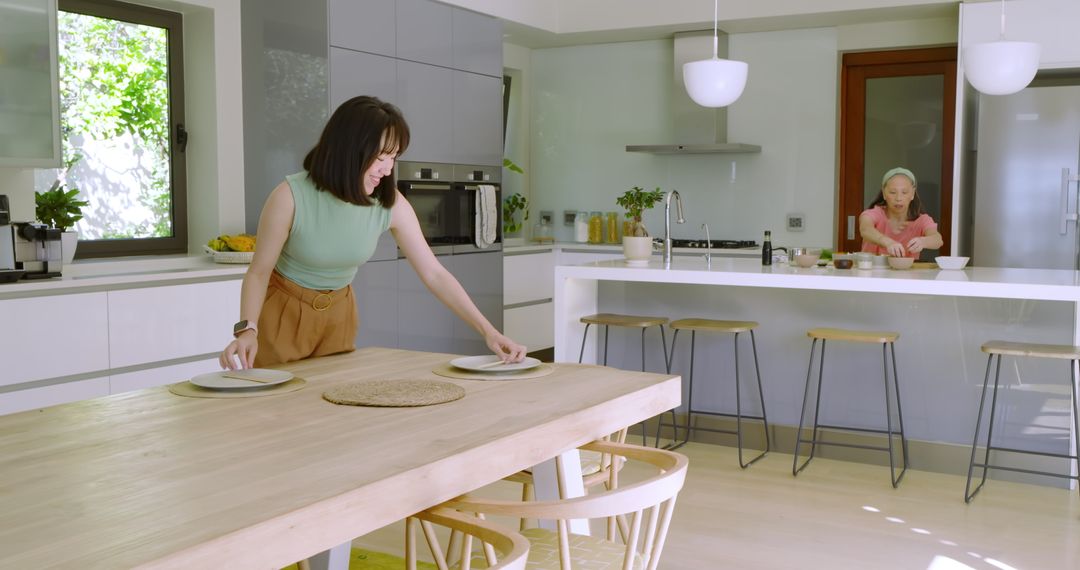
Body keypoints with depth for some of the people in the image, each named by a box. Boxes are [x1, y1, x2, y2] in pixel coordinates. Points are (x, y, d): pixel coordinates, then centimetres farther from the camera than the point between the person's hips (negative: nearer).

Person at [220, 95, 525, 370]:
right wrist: (247, 329, -35)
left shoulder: (391, 204, -18)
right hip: (282, 313, -3)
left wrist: (487, 330, -23)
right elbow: (259, 271, -18)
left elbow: (434, 274, -15)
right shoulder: (291, 196, -27)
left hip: (339, 315, 3)